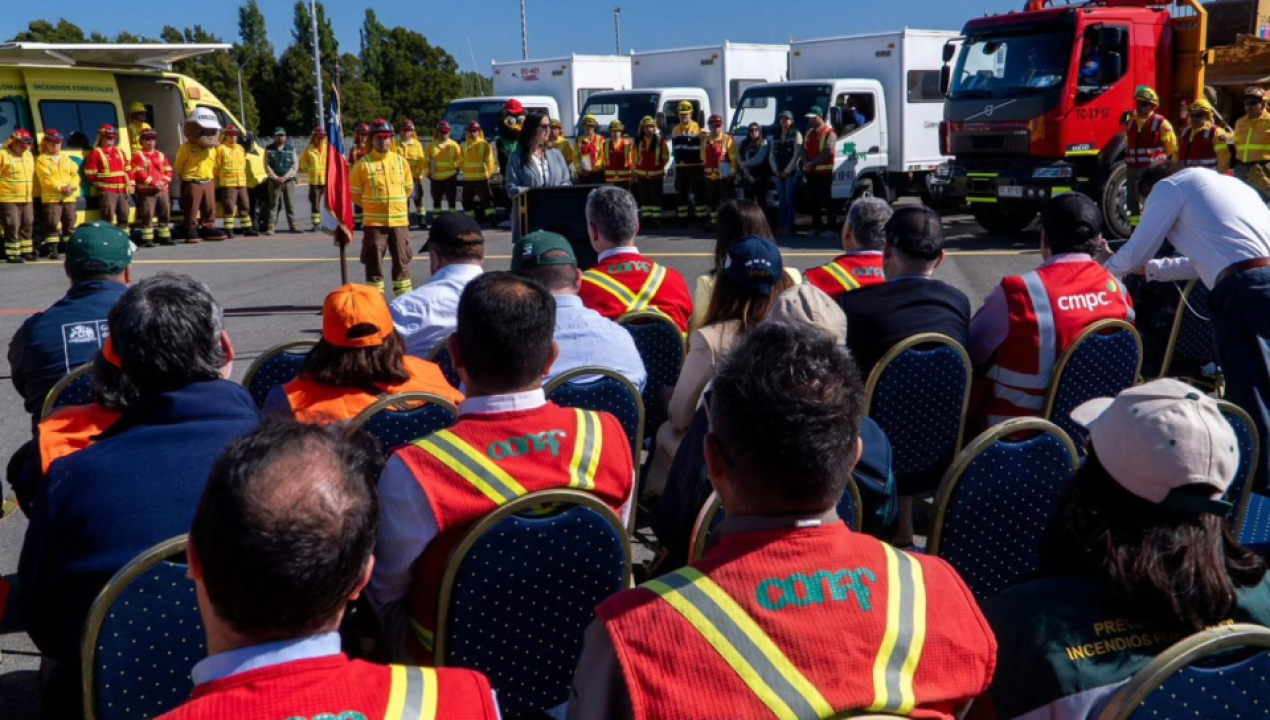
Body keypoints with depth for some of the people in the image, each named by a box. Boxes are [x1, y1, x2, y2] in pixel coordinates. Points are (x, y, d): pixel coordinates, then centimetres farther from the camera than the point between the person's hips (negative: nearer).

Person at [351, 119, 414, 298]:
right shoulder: (363, 163, -5)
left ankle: (404, 296, 19)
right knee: (374, 261, 2)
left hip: (399, 219, 3)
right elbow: (354, 192, 1)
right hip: (373, 221, -3)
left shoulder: (400, 161, 5)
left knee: (402, 260, 9)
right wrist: (371, 205, 6)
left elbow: (408, 187, 15)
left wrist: (395, 203, 12)